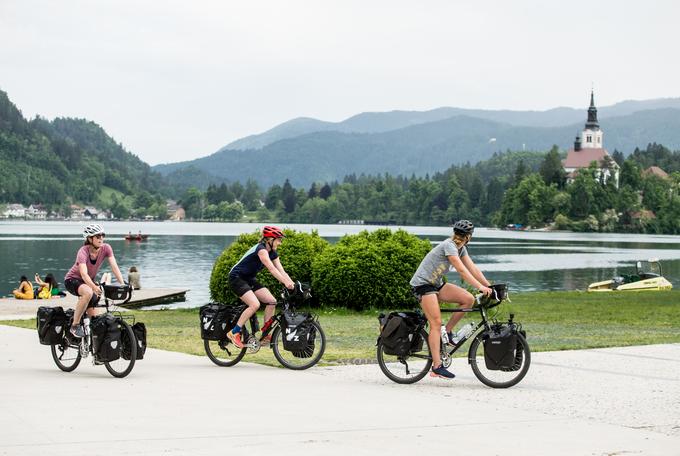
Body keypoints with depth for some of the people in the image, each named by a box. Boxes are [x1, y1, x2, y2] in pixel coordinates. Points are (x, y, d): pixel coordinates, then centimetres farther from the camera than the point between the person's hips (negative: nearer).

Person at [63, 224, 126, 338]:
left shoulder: (106, 248, -16)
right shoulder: (83, 252, -30)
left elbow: (114, 266, -22)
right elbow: (84, 274, -42)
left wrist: (122, 284, -36)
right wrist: (94, 287, -58)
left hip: (89, 281, 6)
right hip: (73, 279, -6)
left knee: (93, 316, -1)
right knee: (88, 292, -38)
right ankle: (75, 325, -26)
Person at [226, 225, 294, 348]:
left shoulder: (272, 253, 3)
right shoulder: (261, 249, -24)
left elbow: (282, 271, -4)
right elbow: (271, 269, -35)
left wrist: (293, 284, -18)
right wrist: (286, 283, -42)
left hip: (249, 279, 9)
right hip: (236, 278, -9)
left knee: (271, 301, -6)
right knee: (255, 304, -26)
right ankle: (234, 333, -17)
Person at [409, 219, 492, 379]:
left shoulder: (461, 248, 8)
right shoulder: (448, 246, -19)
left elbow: (472, 268, 4)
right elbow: (461, 270, -27)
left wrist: (489, 286, -5)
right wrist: (480, 287, -31)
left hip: (437, 284, 8)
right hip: (423, 283, -8)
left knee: (468, 299, -9)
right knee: (436, 323, -16)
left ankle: (447, 331, 3)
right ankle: (437, 367, -18)